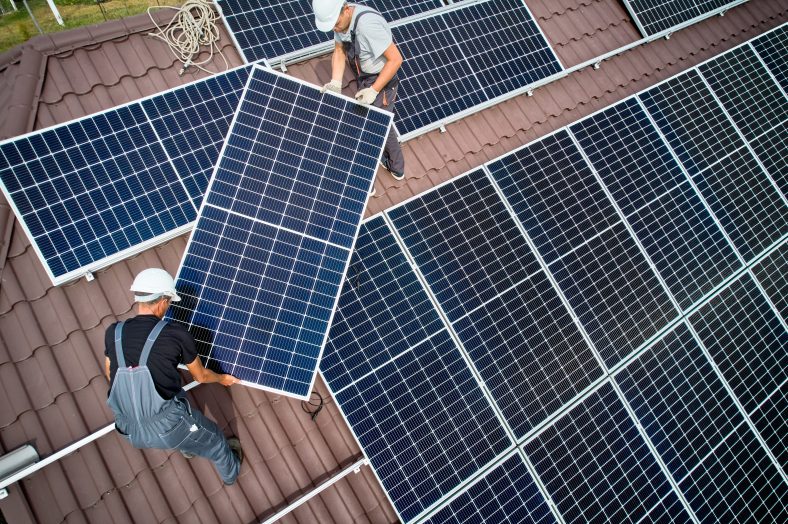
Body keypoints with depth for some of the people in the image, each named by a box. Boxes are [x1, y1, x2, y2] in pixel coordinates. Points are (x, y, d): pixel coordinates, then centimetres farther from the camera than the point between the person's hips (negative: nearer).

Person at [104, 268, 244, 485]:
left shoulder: (113, 333, -4)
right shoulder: (176, 334, -13)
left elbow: (110, 374, 14)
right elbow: (201, 376, 4)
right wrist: (222, 378, 25)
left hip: (132, 432, 5)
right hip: (170, 427, -5)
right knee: (215, 441, 25)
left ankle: (188, 447, 59)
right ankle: (230, 472, 53)